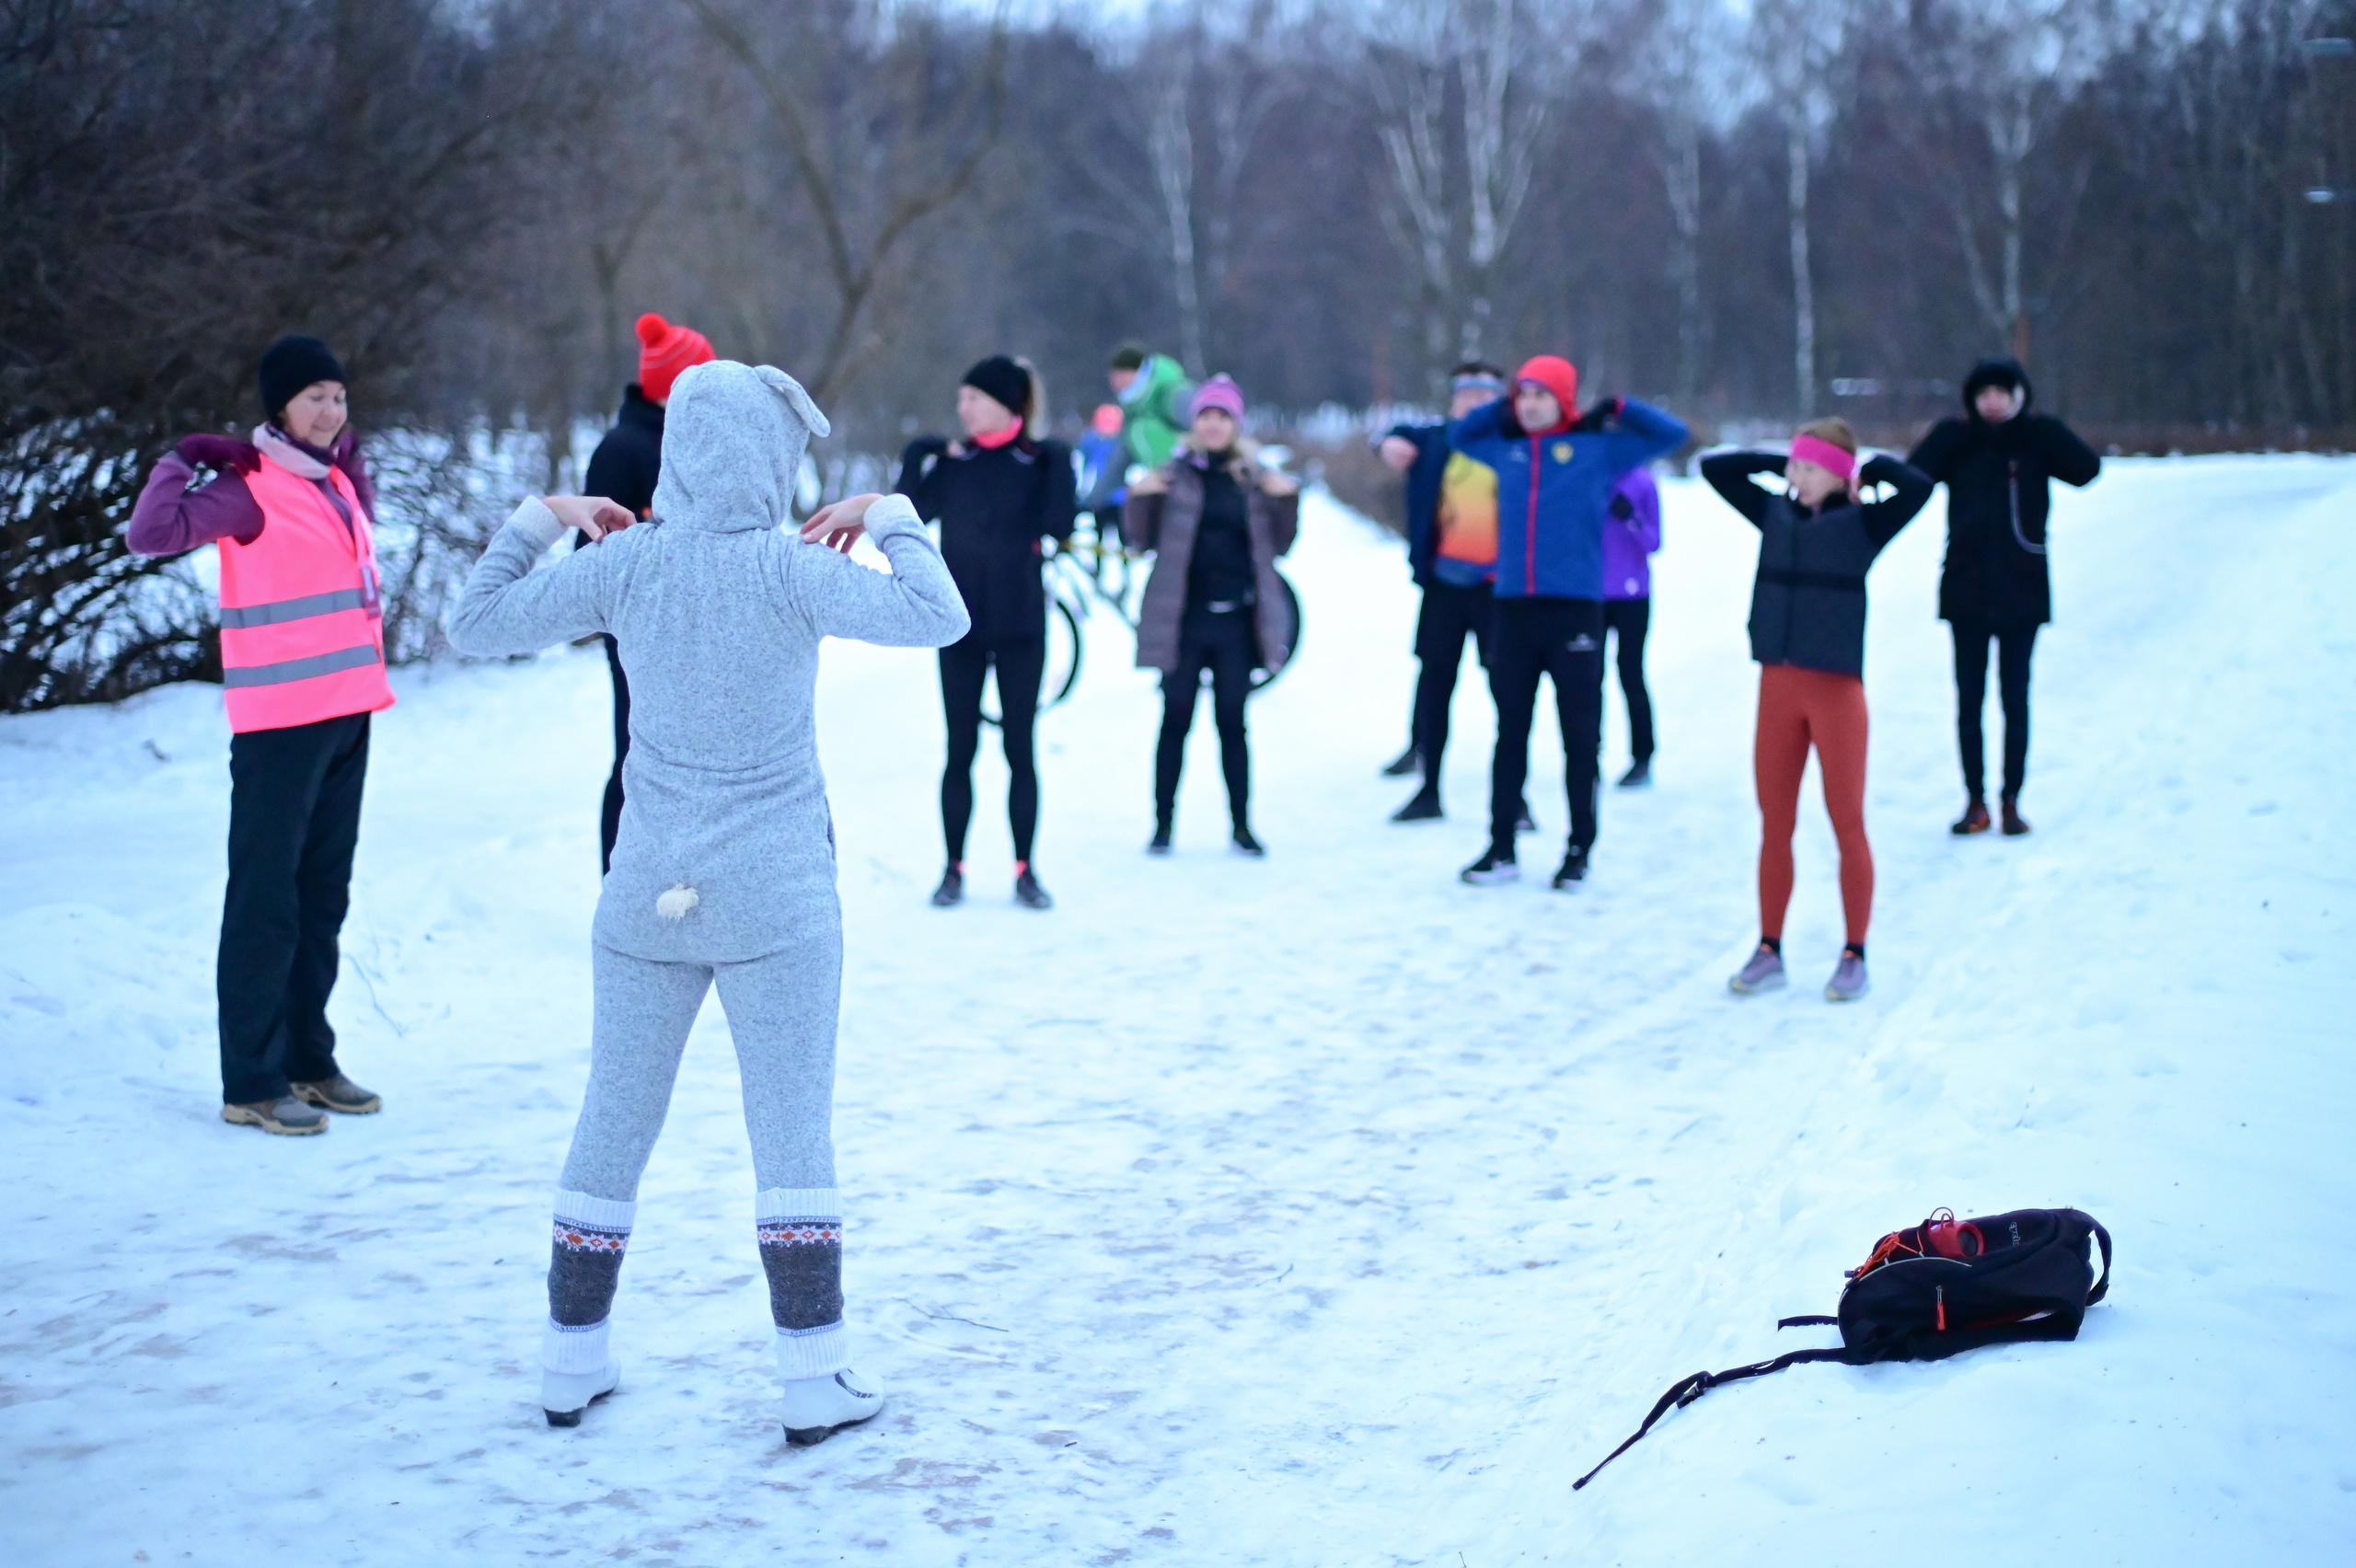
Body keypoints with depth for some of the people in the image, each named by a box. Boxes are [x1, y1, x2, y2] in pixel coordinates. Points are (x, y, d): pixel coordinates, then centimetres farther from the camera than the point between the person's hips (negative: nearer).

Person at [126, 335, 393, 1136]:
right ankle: (251, 1083, 2)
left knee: (324, 894, 14)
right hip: (280, 722, -8)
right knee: (266, 898, -3)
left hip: (347, 714, 8)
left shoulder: (338, 481, 13)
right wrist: (182, 460, -12)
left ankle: (308, 1060, 24)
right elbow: (151, 533, -24)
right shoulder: (251, 487, -11)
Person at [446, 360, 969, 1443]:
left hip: (647, 895, 3)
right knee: (791, 1127, 3)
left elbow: (477, 625, 1)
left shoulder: (626, 565, -5)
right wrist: (893, 522, -6)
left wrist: (536, 522, 12)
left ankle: (573, 1361, 23)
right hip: (776, 897, -3)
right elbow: (936, 620, -21)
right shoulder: (787, 569, -14)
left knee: (614, 1121, 14)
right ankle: (815, 1376, 4)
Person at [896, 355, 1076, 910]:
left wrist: (1056, 463, -16)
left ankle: (1025, 869, 10)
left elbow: (1059, 526, -15)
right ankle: (954, 868, 10)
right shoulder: (953, 461, 4)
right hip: (961, 623, 1)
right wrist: (918, 458, -13)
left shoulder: (1041, 460, -1)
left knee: (1019, 748, 4)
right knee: (960, 748, 4)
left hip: (1020, 625, -1)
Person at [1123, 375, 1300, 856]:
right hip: (1183, 618, -1)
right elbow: (1142, 540, 3)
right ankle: (1163, 823, 9)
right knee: (1175, 721, 3)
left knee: (1232, 723, 7)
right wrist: (1140, 499, -14)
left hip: (1235, 620, 1)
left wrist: (1286, 499, -6)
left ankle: (1241, 824, 13)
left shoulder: (1254, 477, 7)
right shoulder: (1174, 474, 2)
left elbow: (1278, 545, 9)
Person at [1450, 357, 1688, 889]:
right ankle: (1501, 849, 14)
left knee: (1580, 734, 2)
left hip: (1575, 607, -3)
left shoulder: (1597, 448, 5)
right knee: (1510, 731, 8)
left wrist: (1617, 409, 6)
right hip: (1513, 608, 3)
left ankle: (1579, 849, 11)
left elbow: (1672, 434, 10)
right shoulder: (1506, 447, 14)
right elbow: (1458, 435, 33)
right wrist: (1502, 408, 20)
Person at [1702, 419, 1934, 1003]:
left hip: (1837, 688, -4)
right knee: (1774, 825, 8)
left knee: (1847, 825, 2)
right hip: (1777, 687, 4)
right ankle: (1769, 950, 17)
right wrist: (1780, 463, 9)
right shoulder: (1776, 515, 8)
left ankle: (1854, 956, 9)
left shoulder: (1861, 524, -4)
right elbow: (1715, 467, 13)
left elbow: (1919, 487, -20)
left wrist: (1870, 468, -4)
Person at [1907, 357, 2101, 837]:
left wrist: (2038, 426, -17)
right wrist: (1954, 432, -21)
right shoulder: (1957, 444, 0)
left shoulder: (2037, 442, 0)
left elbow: (2087, 469, -15)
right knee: (1968, 698, 5)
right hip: (1966, 591, 1)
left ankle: (2012, 801, 13)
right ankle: (1975, 800, 13)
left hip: (2022, 592, -1)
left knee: (2015, 699, 4)